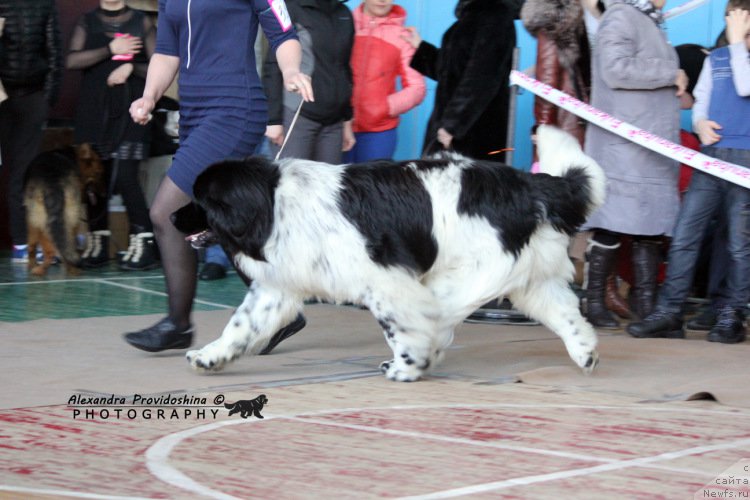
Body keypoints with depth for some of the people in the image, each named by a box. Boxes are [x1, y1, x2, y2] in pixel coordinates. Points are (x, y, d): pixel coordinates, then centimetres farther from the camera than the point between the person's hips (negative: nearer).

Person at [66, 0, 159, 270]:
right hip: (94, 109, 2)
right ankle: (97, 241, 12)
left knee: (125, 177, -13)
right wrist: (110, 50, -10)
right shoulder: (87, 22, 12)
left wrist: (131, 67, -11)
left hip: (129, 110, -2)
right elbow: (72, 60, -4)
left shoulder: (142, 22, 8)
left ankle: (144, 241, -8)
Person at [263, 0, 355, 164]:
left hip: (333, 120, 5)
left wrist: (347, 120, 19)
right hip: (295, 116, -5)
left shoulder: (344, 15, 13)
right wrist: (273, 119, -11)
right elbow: (272, 68, -6)